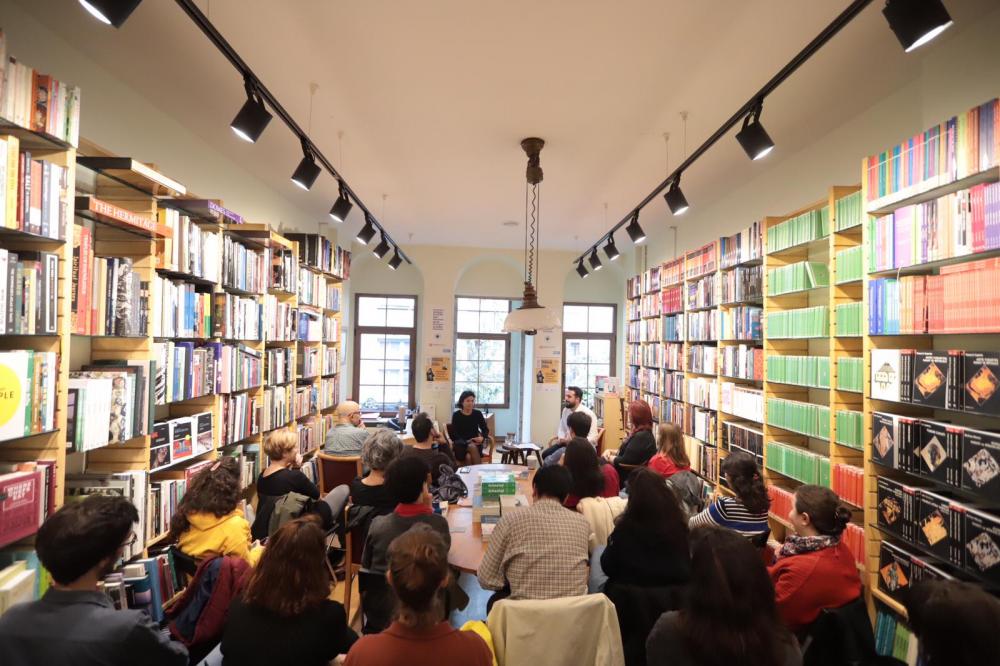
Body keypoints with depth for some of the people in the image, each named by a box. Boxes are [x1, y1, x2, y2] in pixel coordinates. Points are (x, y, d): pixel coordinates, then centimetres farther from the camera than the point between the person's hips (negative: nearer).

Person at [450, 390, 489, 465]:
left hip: (475, 442, 2)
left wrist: (482, 437, -15)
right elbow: (454, 434, -5)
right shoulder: (456, 415, -2)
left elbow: (485, 429, 9)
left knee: (470, 457, -32)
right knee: (472, 447, -34)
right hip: (461, 443, -2)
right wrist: (467, 442, -20)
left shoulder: (478, 414, 4)